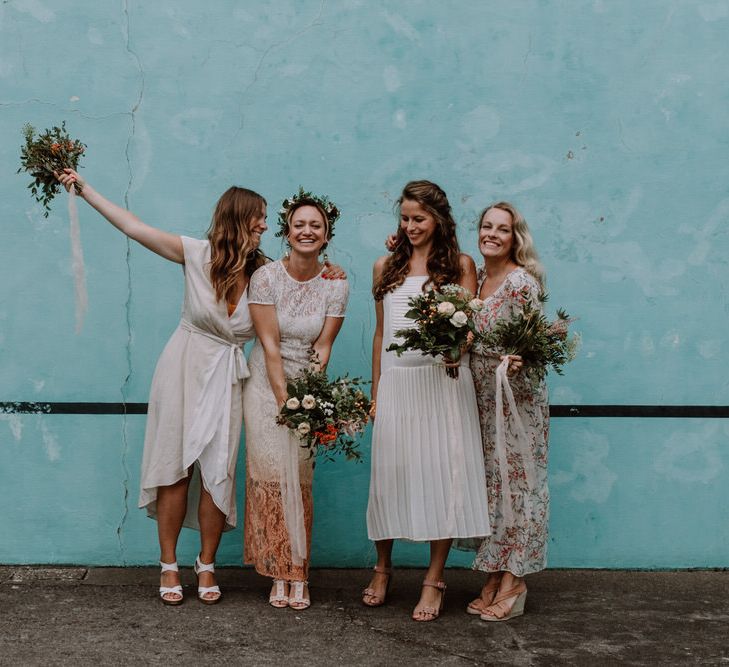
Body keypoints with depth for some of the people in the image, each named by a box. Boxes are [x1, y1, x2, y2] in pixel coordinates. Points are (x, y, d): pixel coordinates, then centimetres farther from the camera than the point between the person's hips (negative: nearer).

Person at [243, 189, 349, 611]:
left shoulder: (336, 285, -2)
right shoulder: (266, 278, -8)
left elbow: (322, 348, -3)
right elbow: (269, 345, -11)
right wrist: (284, 401, -16)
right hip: (267, 386, -1)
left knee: (299, 478, -2)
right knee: (272, 475, -5)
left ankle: (296, 575, 4)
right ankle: (281, 575, 2)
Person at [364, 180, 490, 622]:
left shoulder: (461, 265, 5)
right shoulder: (386, 267, 13)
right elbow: (381, 333, 16)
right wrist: (376, 393, 13)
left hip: (443, 382, -2)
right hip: (396, 382, 3)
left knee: (442, 474, -2)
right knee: (389, 472, 6)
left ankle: (434, 581, 8)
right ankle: (383, 569, 24)